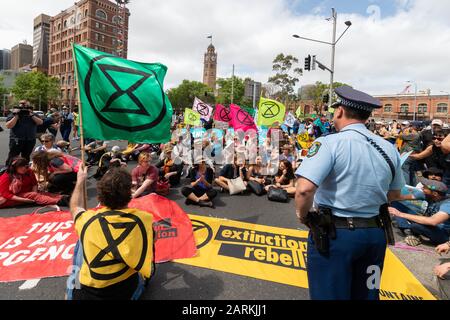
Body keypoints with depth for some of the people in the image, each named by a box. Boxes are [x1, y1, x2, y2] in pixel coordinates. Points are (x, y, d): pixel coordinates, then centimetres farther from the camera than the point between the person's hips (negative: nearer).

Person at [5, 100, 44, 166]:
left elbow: (40, 122, -3)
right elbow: (8, 126, -11)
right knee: (12, 158, -3)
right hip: (16, 140, -3)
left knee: (26, 158, 13)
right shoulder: (13, 114, 1)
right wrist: (17, 116, -13)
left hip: (30, 140, 3)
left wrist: (31, 115, -11)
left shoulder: (32, 115, 11)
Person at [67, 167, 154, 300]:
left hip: (83, 294, 1)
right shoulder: (145, 219, -21)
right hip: (129, 293, 0)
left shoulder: (88, 220, -19)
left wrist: (80, 181, 23)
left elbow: (75, 207, 8)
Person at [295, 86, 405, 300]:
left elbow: (304, 189, -28)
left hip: (333, 234, -6)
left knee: (330, 295, 11)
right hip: (375, 234, 6)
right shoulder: (389, 148, 3)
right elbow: (395, 194, 15)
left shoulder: (330, 143, -16)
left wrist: (303, 216, -10)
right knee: (366, 295, 24)